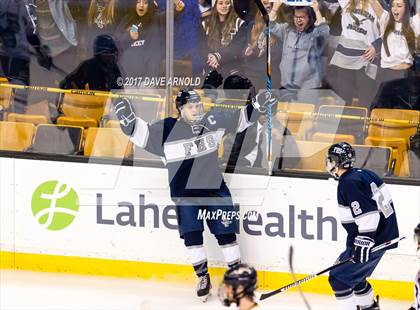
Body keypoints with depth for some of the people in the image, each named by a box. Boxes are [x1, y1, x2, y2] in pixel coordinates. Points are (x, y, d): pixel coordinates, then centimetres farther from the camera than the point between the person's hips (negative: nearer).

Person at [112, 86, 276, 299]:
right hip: (184, 193, -2)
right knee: (191, 233, -5)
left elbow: (239, 120, 10)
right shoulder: (167, 129, -13)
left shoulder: (213, 121, -3)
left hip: (214, 188, 2)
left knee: (225, 231, 3)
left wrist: (257, 107, 2)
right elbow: (143, 133, -18)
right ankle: (202, 277, 10)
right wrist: (128, 120, -34)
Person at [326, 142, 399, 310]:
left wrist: (363, 243, -28)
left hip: (373, 240, -10)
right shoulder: (362, 174, 9)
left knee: (338, 277, -5)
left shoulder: (348, 184, -20)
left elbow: (367, 214, -28)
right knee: (352, 274, 25)